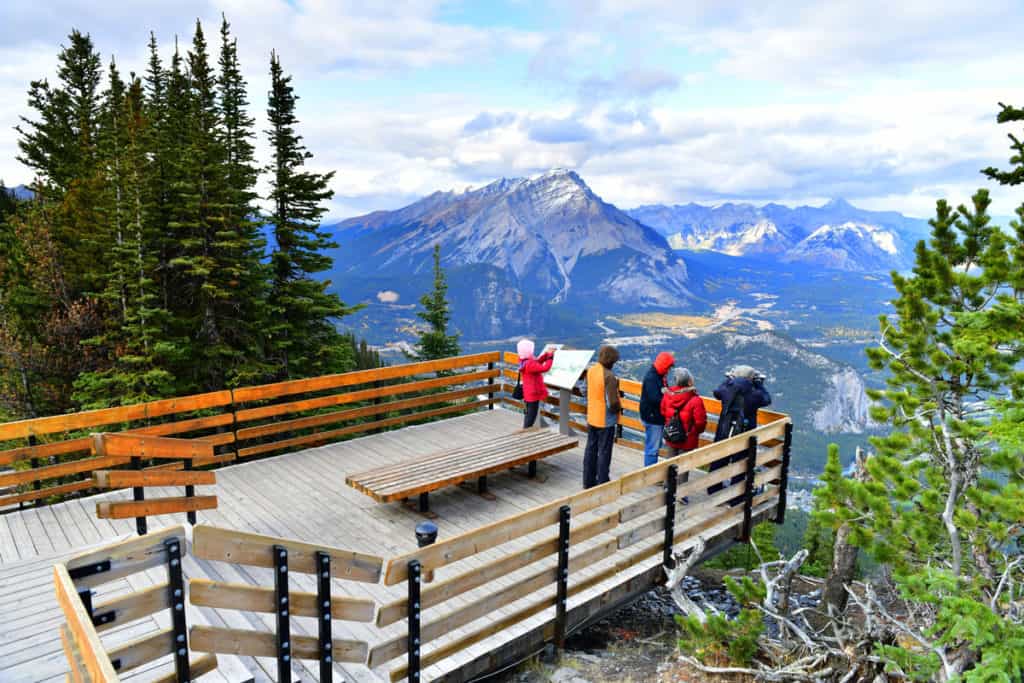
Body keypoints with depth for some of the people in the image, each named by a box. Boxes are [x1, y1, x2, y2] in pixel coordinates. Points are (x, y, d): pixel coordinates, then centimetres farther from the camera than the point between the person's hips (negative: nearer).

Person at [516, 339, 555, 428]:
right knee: (531, 415, 0)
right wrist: (550, 357, -17)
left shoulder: (524, 361, 3)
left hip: (529, 393, 10)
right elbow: (545, 368, -29)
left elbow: (538, 362, 10)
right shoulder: (529, 364, -28)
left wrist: (547, 354, -2)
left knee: (528, 413, 22)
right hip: (533, 394, -10)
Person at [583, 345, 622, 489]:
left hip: (592, 418, 7)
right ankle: (603, 484, 14)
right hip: (605, 420, -7)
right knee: (604, 452, 5)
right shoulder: (609, 376, -25)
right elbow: (613, 402, -26)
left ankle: (588, 481, 26)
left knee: (591, 449, 16)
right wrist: (619, 408, -4)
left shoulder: (591, 370, -1)